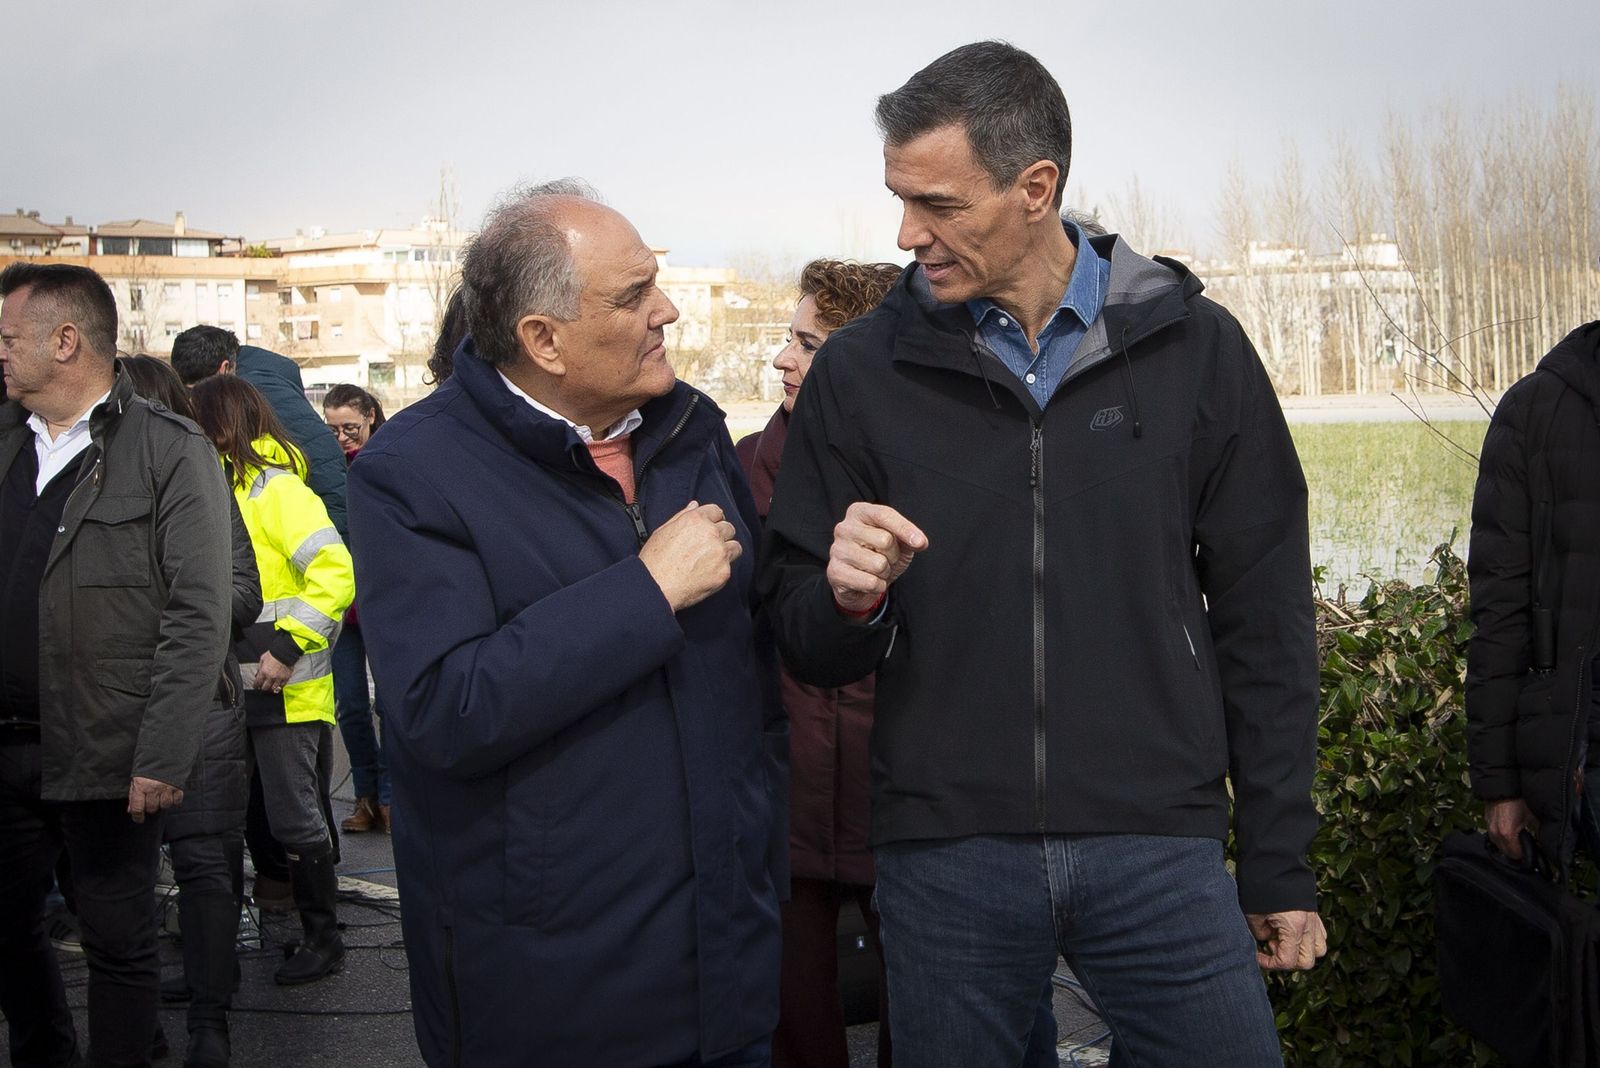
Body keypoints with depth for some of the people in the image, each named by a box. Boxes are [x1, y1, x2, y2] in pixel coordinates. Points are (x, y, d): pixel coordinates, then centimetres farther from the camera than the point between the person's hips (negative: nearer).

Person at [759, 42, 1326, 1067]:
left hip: (1159, 849, 0)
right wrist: (846, 602, -17)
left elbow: (1263, 623, 5)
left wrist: (1279, 864, 5)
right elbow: (809, 648, 7)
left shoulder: (1194, 347, 1)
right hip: (944, 857, 1)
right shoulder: (861, 371, 2)